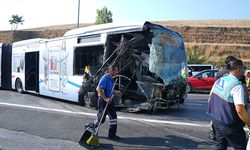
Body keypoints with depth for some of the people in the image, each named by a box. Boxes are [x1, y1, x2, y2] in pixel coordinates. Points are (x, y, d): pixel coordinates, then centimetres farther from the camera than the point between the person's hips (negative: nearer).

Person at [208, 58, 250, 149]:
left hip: (215, 119, 8)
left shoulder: (219, 80, 2)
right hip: (228, 124, -8)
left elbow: (210, 99, 10)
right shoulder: (237, 86, -21)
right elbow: (240, 110, -27)